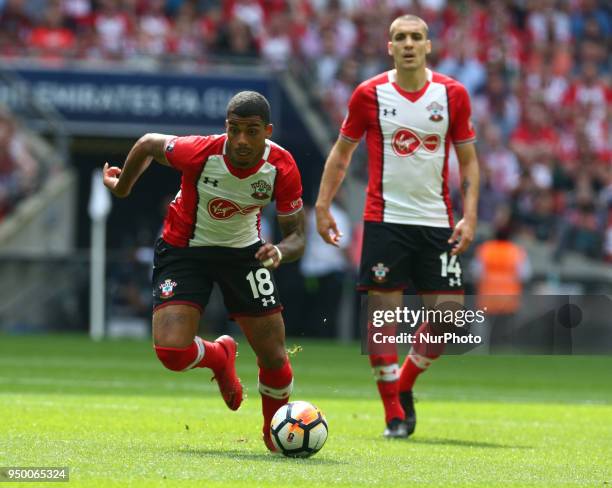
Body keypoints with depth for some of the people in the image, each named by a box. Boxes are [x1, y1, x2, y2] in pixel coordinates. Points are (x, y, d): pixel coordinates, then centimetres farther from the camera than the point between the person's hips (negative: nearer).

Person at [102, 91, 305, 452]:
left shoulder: (282, 168, -23)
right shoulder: (201, 152, -29)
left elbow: (296, 236, -13)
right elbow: (148, 144, -8)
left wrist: (280, 252, -37)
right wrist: (122, 187, 9)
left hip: (244, 250, 2)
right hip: (183, 249, -2)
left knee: (274, 358, -2)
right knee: (172, 351, -20)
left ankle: (276, 432, 30)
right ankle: (220, 357, 18)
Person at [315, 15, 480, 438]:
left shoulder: (452, 94, 1)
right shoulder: (369, 94, -1)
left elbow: (469, 160, 7)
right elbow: (342, 151, 10)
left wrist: (470, 216, -3)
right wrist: (323, 205, 2)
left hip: (437, 220, 2)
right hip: (385, 219, -1)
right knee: (383, 311, -6)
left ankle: (404, 387, 20)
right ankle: (393, 413, 2)